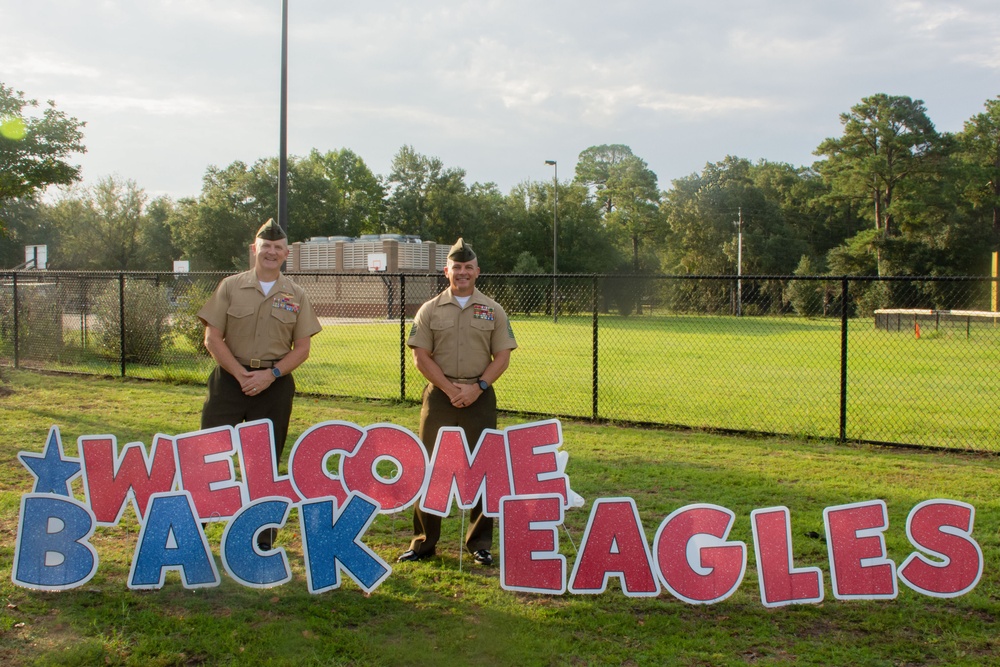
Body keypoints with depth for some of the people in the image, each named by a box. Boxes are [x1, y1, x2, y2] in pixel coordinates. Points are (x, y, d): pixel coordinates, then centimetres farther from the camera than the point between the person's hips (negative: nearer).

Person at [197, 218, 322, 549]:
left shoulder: (296, 296, 5)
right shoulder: (230, 287, 2)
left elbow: (302, 348, 3)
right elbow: (212, 338, -2)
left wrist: (270, 374, -12)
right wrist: (241, 375, -12)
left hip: (275, 384, 1)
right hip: (230, 379, -1)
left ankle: (263, 540, 17)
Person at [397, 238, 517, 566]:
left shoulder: (493, 310, 7)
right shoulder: (430, 310, 5)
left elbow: (502, 356, 3)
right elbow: (421, 356, 0)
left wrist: (477, 387, -10)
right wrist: (450, 389, -10)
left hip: (480, 398, 0)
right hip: (439, 396, 0)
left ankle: (480, 542, 14)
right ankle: (424, 540, 11)